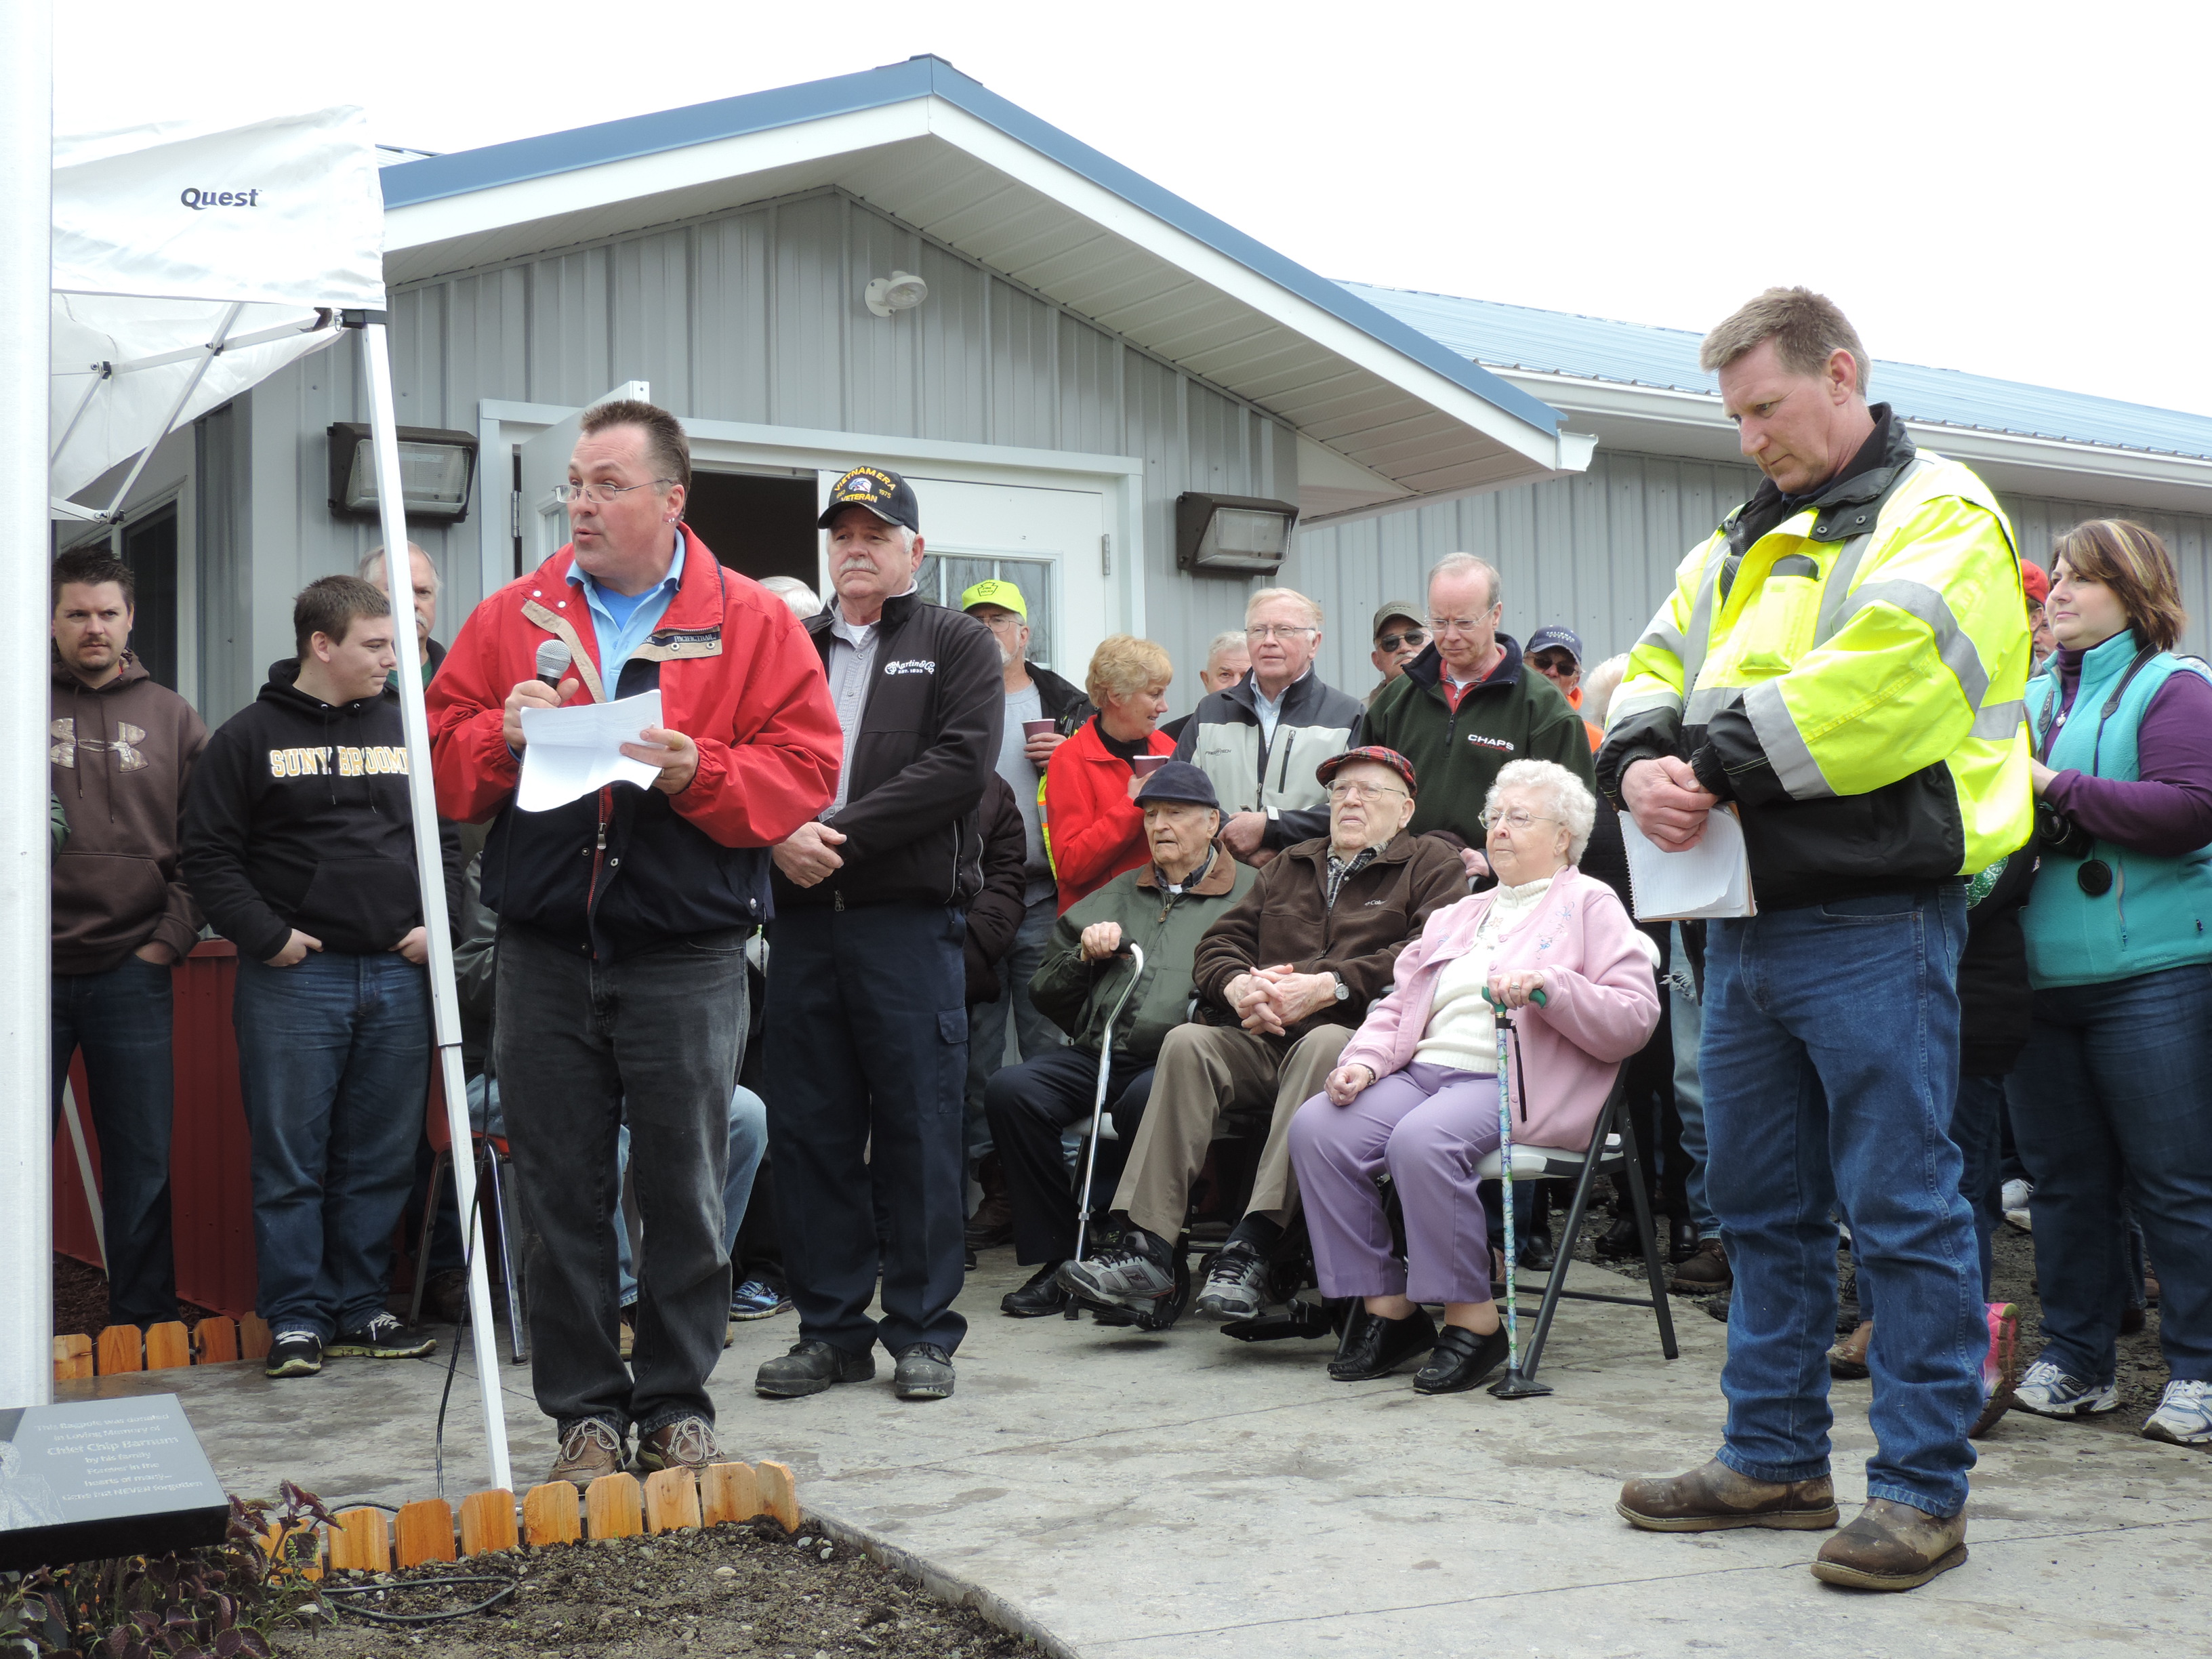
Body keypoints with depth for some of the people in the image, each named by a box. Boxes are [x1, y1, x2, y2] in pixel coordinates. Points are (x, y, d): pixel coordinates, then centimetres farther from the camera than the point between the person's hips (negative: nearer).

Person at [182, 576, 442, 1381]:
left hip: (398, 975, 4)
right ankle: (297, 1317, 9)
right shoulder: (251, 735, 2)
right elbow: (209, 854, -1)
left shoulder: (408, 730, 12)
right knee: (290, 1162, 0)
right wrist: (265, 936, -10)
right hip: (293, 979, -3)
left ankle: (361, 1308, 19)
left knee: (382, 1162, 8)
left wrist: (438, 925, 3)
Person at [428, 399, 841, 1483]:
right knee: (562, 1193, 7)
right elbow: (437, 764, 9)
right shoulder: (510, 620, 10)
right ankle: (586, 1413, 18)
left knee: (684, 1192, 5)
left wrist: (695, 770, -18)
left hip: (687, 956, -2)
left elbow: (803, 769, -4)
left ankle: (676, 1408, 18)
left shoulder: (751, 623, 3)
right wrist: (503, 735, -11)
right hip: (545, 955, 2)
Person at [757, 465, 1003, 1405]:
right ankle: (831, 1327, 16)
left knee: (918, 1130, -1)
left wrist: (840, 834, -13)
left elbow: (961, 765, -8)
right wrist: (780, 833, -12)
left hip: (909, 919, -4)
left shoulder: (956, 646, 7)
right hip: (802, 915, 4)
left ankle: (922, 1330, 9)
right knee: (808, 1127, 6)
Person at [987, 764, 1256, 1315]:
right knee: (1012, 1089, -21)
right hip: (1097, 1053, 5)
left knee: (1145, 1100, -37)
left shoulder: (1248, 893, 10)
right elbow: (1047, 995, 25)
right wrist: (1085, 957, 8)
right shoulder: (1119, 894, 26)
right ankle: (1057, 1259, -12)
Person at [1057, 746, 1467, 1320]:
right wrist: (1237, 985, -4)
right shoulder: (1289, 866, 29)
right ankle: (1146, 1247, -32)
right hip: (1261, 1039, 5)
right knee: (1187, 1043, -23)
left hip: (1357, 1040, -5)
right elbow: (1217, 945, 21)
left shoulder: (1432, 865, 13)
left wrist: (1329, 986, -16)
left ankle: (1251, 1248, -42)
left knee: (1323, 1045, -37)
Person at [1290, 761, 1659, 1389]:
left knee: (1422, 1140, -36)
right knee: (1316, 1127, -19)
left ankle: (1472, 1317, -22)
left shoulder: (1590, 904, 10)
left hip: (1512, 1083, -7)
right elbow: (1397, 1004, 23)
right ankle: (1385, 1307, -12)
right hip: (1423, 1070, 7)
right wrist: (1365, 1061, 3)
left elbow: (1635, 1018, -3)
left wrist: (1548, 986, -16)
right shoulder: (1460, 914, 30)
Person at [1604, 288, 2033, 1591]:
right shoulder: (1744, 544, 20)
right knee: (1762, 1204, 14)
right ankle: (1776, 1460, 26)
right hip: (1751, 921, 8)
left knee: (1903, 1208, -2)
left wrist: (1718, 764, -16)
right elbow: (1657, 674, 14)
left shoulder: (1943, 518, -5)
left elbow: (1873, 681, -20)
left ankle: (1923, 1490, 7)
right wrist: (1644, 762, -8)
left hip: (1874, 923, -8)